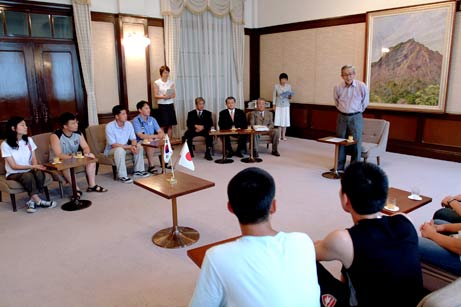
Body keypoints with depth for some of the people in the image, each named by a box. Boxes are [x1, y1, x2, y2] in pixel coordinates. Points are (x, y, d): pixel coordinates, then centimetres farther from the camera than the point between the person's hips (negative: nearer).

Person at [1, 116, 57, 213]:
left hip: (29, 171, 4)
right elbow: (13, 166, -12)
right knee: (28, 175, -36)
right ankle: (38, 201, -27)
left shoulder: (29, 140, 4)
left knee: (40, 173, -31)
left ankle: (32, 201, -24)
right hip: (14, 174, -3)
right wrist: (31, 166, -25)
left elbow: (34, 158, 6)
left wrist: (36, 166, -17)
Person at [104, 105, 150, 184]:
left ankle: (138, 170, -1)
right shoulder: (109, 126, -22)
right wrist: (129, 147, -30)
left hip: (125, 147, 6)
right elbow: (113, 144, -26)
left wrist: (134, 146, -28)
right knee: (120, 150, -37)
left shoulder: (128, 124, -6)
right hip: (111, 150, -6)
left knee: (139, 146, -14)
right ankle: (122, 176, -29)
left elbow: (133, 139, -3)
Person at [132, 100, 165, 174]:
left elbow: (160, 131, 3)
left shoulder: (152, 119, 9)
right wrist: (156, 136, -27)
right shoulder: (136, 120, -10)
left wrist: (161, 134, -23)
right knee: (150, 142, -35)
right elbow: (141, 136, -21)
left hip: (152, 140, 6)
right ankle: (151, 166, -30)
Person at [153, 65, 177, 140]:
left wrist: (170, 96, -15)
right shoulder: (157, 83, 0)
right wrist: (163, 97, -22)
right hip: (162, 105, -3)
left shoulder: (171, 82, 9)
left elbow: (174, 94, 7)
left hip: (170, 105, 4)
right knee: (163, 125, -5)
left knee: (170, 125, 4)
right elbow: (155, 95, -6)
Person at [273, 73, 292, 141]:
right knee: (279, 120, -3)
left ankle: (283, 135, 12)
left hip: (286, 106, 2)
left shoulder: (289, 86, 3)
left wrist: (290, 97, -14)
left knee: (285, 120, 3)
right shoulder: (276, 86, -2)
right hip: (278, 106, -2)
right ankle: (279, 135, 7)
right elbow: (274, 96, 1)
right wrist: (274, 105, -4)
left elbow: (290, 95, 9)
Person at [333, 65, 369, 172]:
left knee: (356, 142, 0)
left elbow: (365, 102, 6)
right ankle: (339, 166, 18)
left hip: (356, 117, -2)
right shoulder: (338, 87, -5)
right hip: (342, 116, 2)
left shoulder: (362, 86, -10)